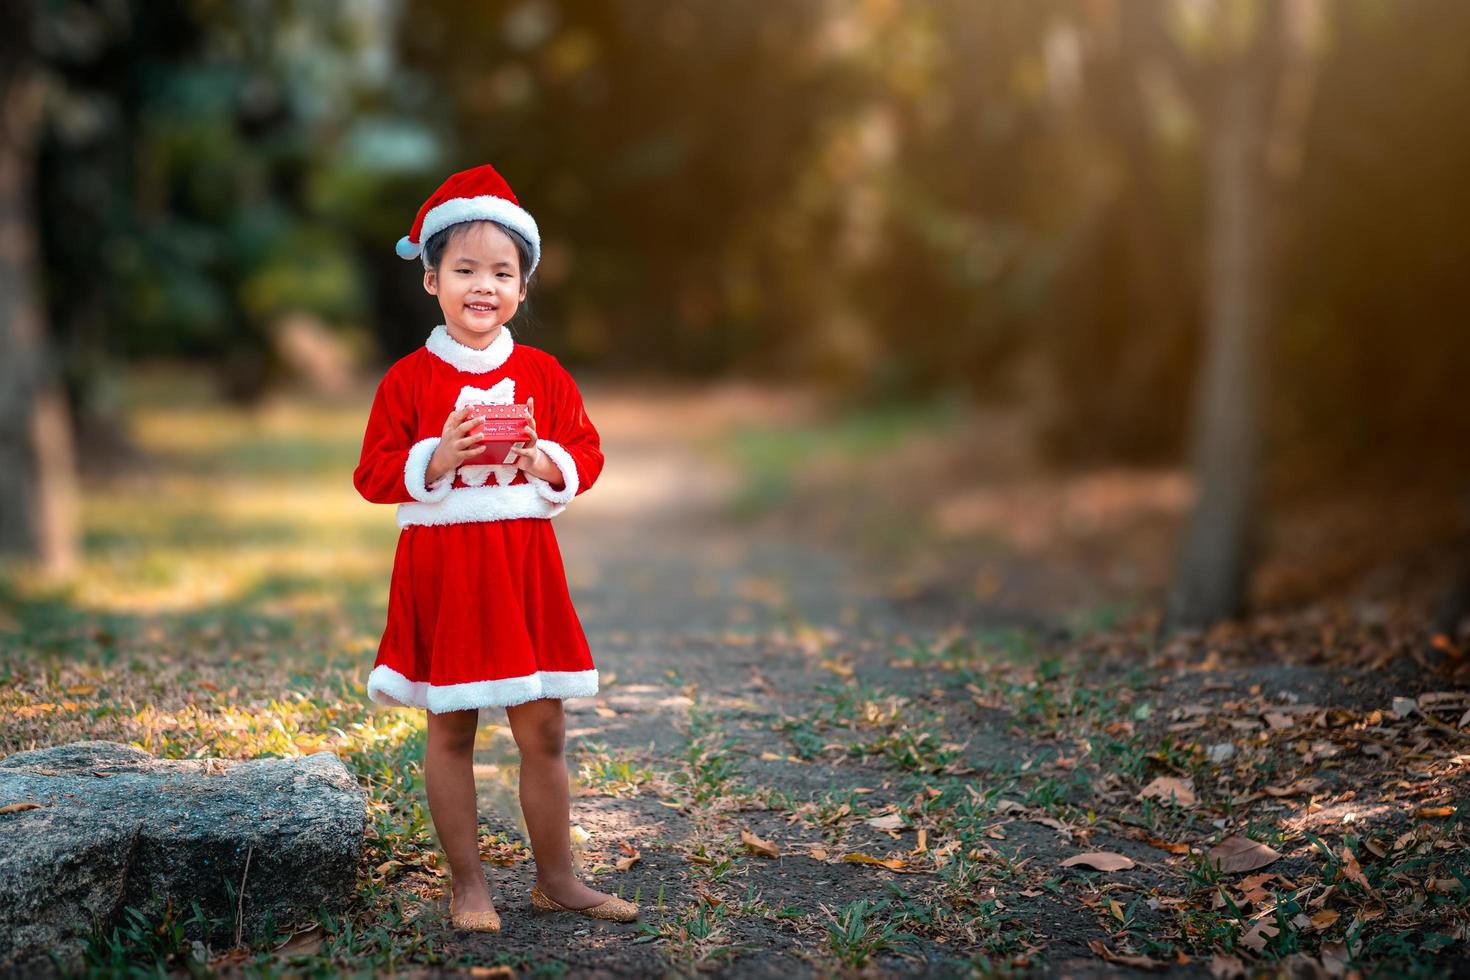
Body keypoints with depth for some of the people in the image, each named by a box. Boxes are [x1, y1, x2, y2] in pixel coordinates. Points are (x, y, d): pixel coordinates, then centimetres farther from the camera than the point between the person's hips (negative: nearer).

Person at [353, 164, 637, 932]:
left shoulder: (542, 373, 5)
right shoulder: (410, 378, -3)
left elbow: (587, 456, 7)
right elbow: (373, 474, -3)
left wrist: (546, 460, -14)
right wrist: (438, 458, -20)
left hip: (524, 563, 2)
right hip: (440, 567, -2)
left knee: (544, 731, 8)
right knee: (450, 731, 7)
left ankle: (556, 877, 23)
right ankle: (467, 885, 20)